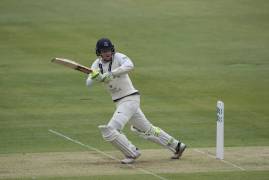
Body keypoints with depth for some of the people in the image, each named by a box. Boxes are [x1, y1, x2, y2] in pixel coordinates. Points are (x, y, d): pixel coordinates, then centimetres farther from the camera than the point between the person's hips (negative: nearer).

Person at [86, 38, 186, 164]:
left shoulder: (118, 57, -15)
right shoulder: (97, 64, 4)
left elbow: (129, 65, -38)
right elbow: (88, 83, -7)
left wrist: (111, 74, -46)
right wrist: (94, 77, -30)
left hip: (130, 99, -8)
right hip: (119, 102, 8)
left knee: (109, 130, -17)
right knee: (146, 129, 20)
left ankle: (132, 153, -2)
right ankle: (176, 146, 31)